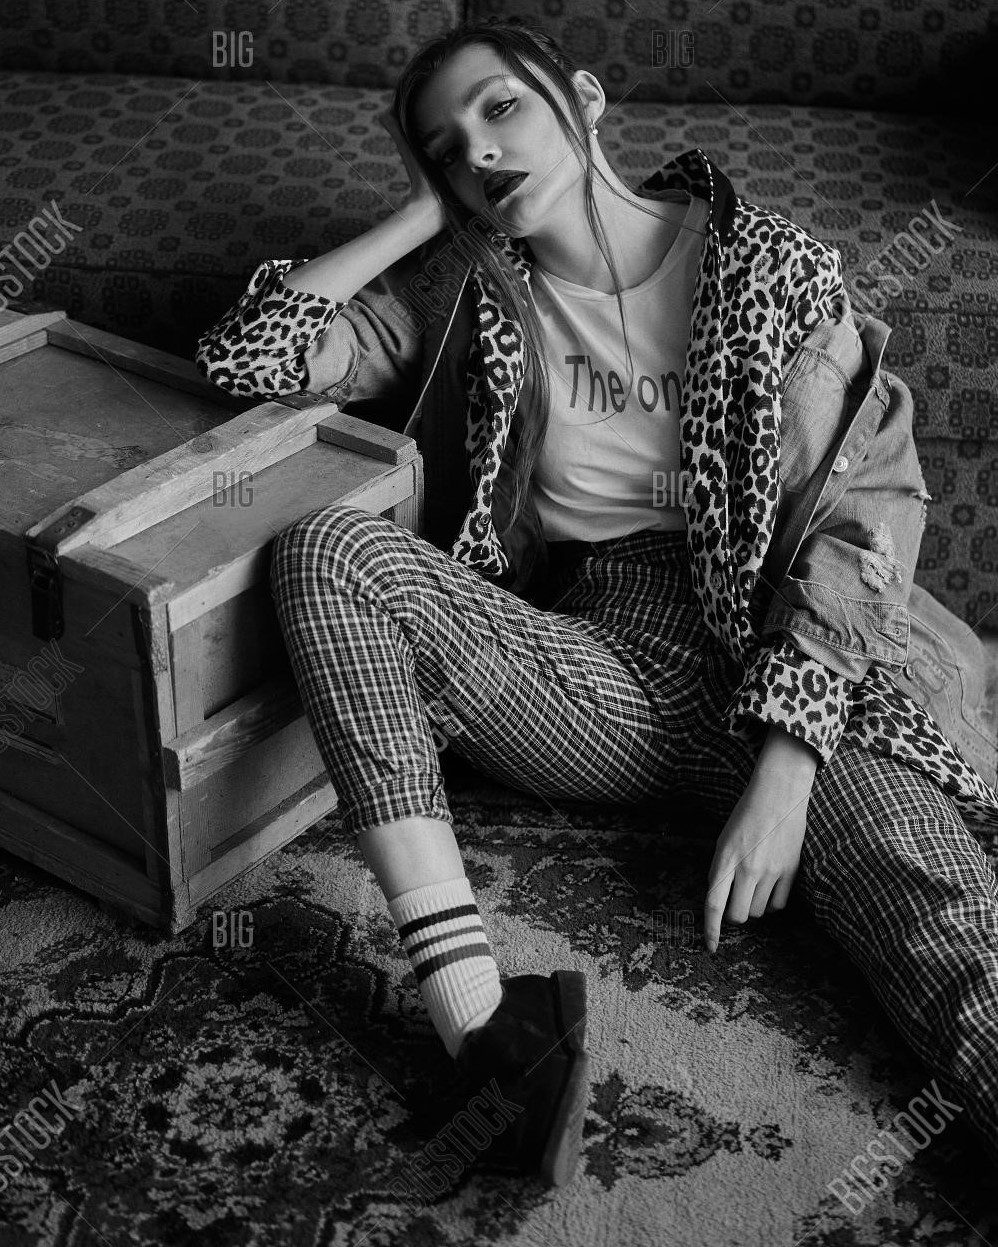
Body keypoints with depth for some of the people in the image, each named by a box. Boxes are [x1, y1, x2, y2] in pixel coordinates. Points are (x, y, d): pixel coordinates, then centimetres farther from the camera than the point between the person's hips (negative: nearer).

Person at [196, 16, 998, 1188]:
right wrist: (424, 214, 6)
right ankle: (486, 1024, -33)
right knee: (327, 544, -25)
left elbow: (860, 514, -4)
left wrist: (786, 764, -16)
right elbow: (245, 354, 2)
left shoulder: (773, 266, 4)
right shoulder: (467, 292, 12)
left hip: (775, 663, -2)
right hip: (590, 671, 2)